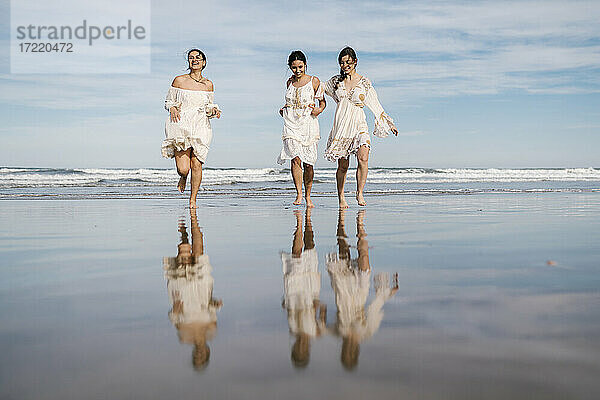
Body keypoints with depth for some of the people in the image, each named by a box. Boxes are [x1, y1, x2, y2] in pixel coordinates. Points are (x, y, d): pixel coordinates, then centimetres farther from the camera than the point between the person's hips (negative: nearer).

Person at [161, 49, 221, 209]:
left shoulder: (209, 85, 10)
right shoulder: (179, 80, 4)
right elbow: (169, 101, 11)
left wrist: (214, 110, -4)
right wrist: (173, 109, -10)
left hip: (200, 127, 1)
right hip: (180, 125, -1)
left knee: (196, 164, -6)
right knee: (183, 169, -11)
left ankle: (193, 199, 12)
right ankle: (183, 177, 28)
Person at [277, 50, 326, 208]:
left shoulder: (314, 81, 3)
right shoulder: (290, 82, 12)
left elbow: (322, 102, 10)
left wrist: (319, 109, -11)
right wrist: (283, 109, 8)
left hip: (308, 122, -2)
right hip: (291, 123, 2)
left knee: (308, 164, -1)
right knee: (295, 158, -16)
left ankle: (308, 196, 14)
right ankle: (299, 194, -12)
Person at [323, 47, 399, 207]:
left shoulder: (364, 82, 5)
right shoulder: (336, 81, 9)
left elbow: (375, 105, 11)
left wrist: (389, 124, 12)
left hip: (359, 125, -1)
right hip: (341, 126, 1)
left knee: (363, 158, -24)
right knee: (343, 165, 2)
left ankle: (360, 193, -13)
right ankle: (341, 197, 19)